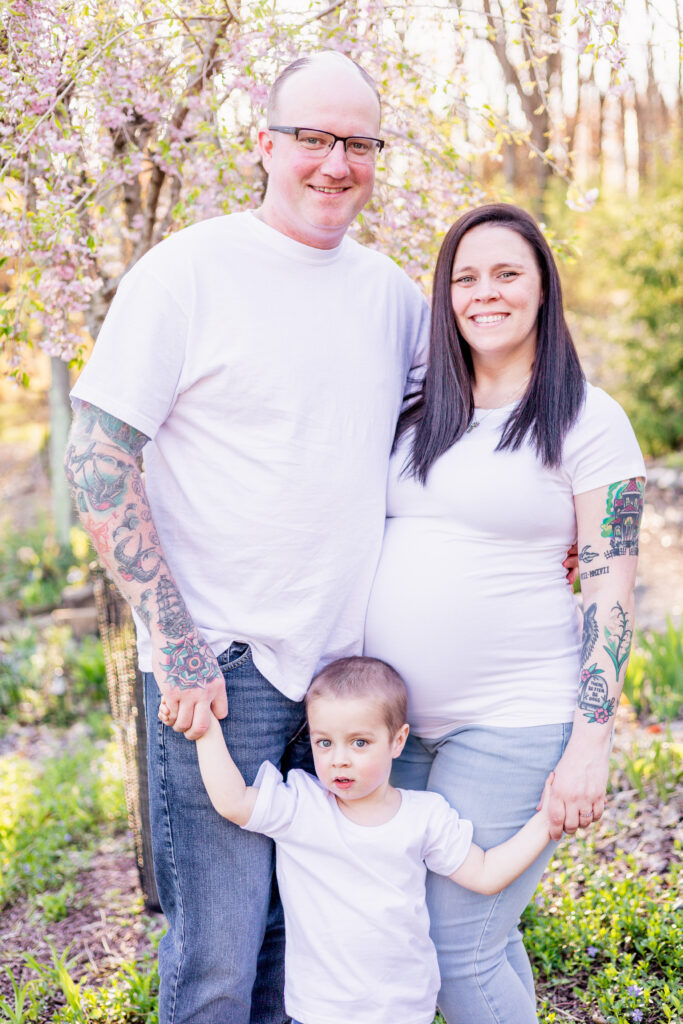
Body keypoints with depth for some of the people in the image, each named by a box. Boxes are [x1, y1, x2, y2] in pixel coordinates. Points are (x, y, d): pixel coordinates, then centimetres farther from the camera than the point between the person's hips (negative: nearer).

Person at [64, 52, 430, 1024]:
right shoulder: (187, 271, -8)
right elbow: (97, 458, -11)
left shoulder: (388, 289, 9)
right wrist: (175, 642, -15)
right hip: (223, 662, -5)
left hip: (351, 661, 6)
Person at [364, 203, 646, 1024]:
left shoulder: (587, 422, -5)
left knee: (461, 947, -3)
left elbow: (610, 588, -8)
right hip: (397, 718, 5)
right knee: (485, 935, 15)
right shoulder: (418, 418, 10)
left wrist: (589, 745, -14)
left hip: (512, 726, -5)